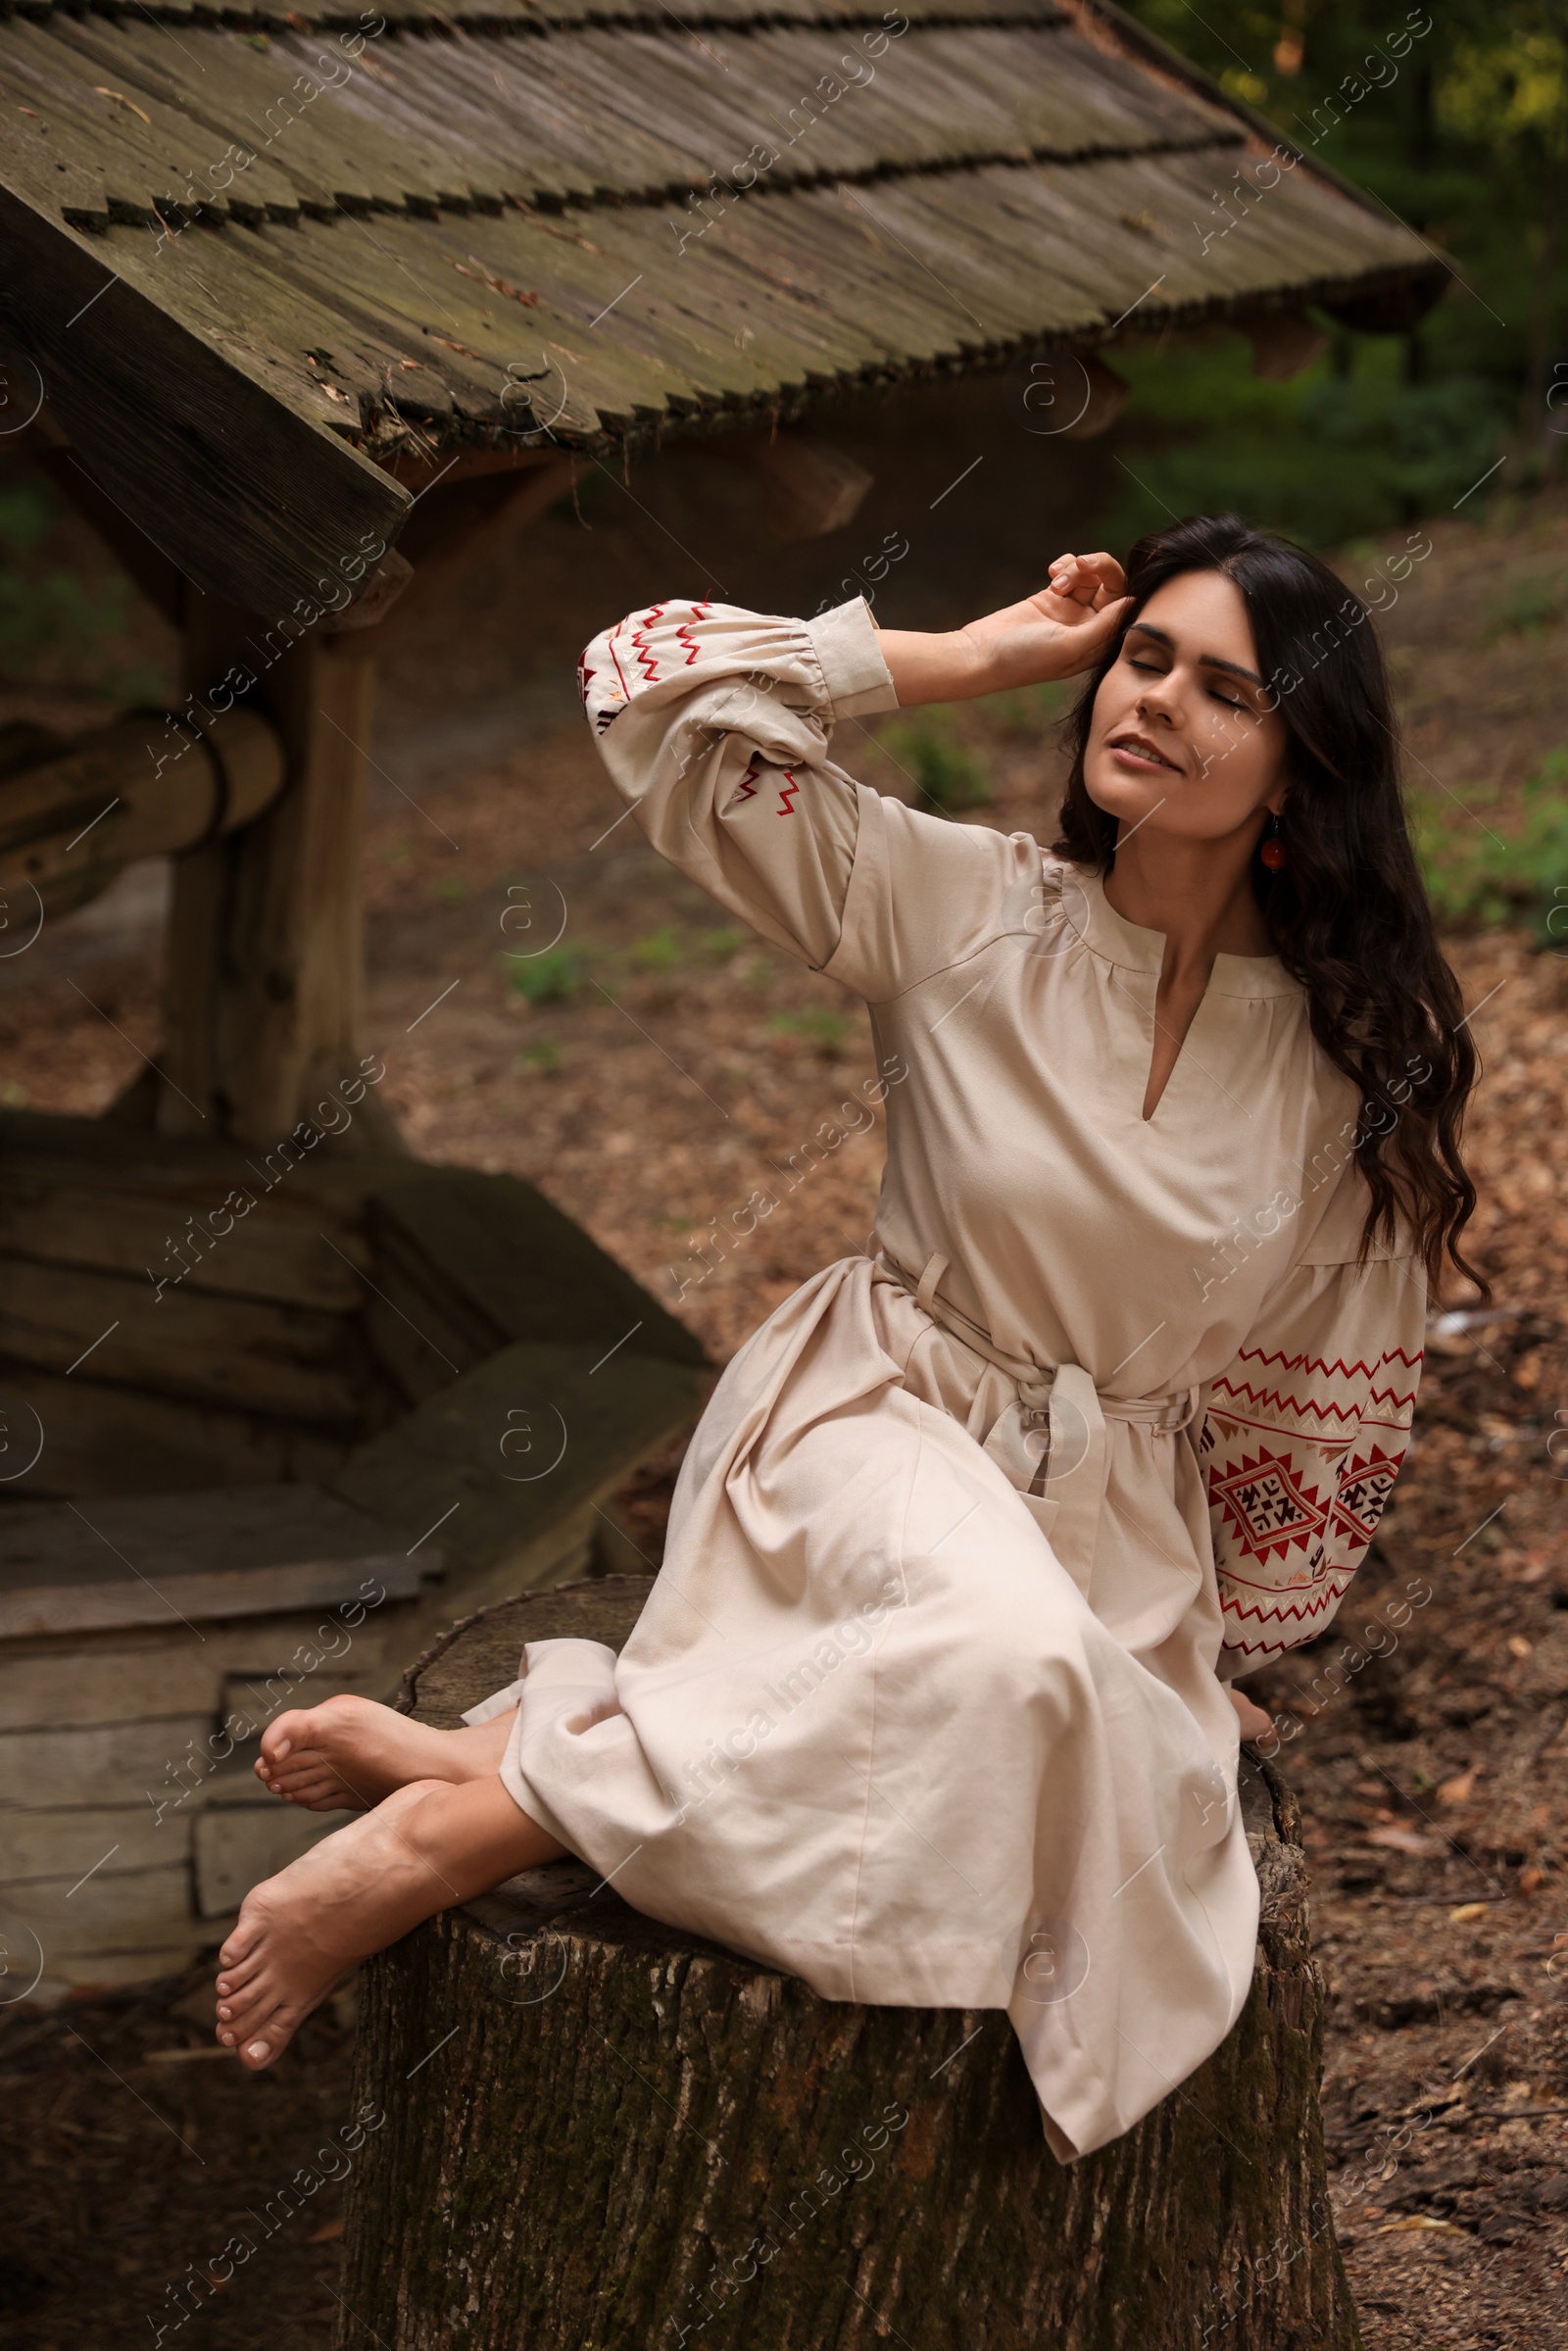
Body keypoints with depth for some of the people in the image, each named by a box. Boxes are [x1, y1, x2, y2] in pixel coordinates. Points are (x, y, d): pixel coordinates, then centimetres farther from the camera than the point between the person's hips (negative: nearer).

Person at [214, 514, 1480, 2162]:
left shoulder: (1360, 1057, -1)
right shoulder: (965, 908, -5)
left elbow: (1327, 1396, 11)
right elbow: (652, 692, -12)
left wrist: (1225, 1647, 18)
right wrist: (971, 660, -7)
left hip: (1119, 1528, 4)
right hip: (877, 1429, -3)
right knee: (1018, 1648, -38)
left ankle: (532, 1741, -22)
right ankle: (464, 1819, -30)